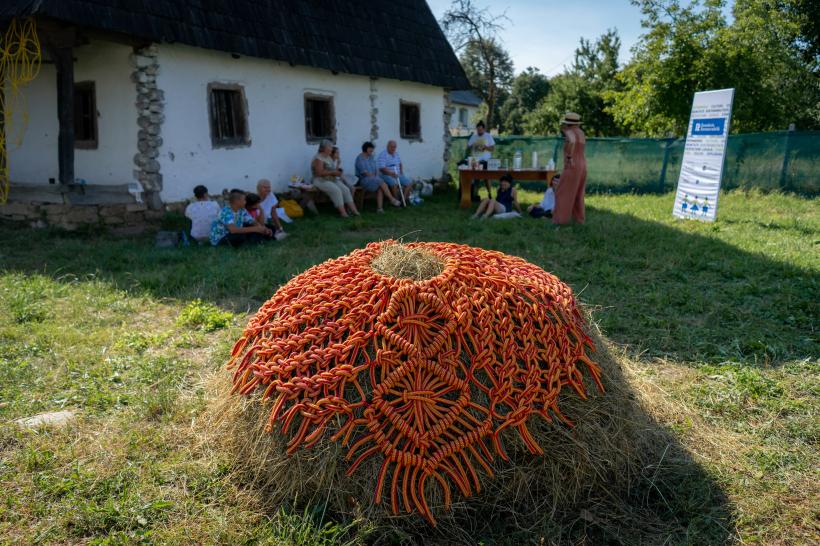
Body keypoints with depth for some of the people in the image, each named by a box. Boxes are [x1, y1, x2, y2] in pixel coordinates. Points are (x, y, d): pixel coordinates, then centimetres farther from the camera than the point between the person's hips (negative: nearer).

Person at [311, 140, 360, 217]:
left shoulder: (329, 157, 17)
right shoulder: (318, 158, -12)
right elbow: (319, 173, -21)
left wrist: (337, 172, -1)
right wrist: (333, 172, -19)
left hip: (332, 179, 8)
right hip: (321, 181, -8)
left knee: (346, 189, -14)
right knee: (337, 190, -31)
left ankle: (353, 209, -20)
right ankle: (343, 212, -31)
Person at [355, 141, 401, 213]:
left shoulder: (371, 157, 16)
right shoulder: (360, 158, -7)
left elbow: (376, 168, 15)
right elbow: (363, 172, -15)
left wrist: (376, 176, -4)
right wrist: (373, 176, -14)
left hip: (374, 179, 6)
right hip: (364, 180, -6)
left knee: (380, 188, -26)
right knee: (382, 183, -24)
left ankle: (379, 208, -33)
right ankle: (392, 199, -12)